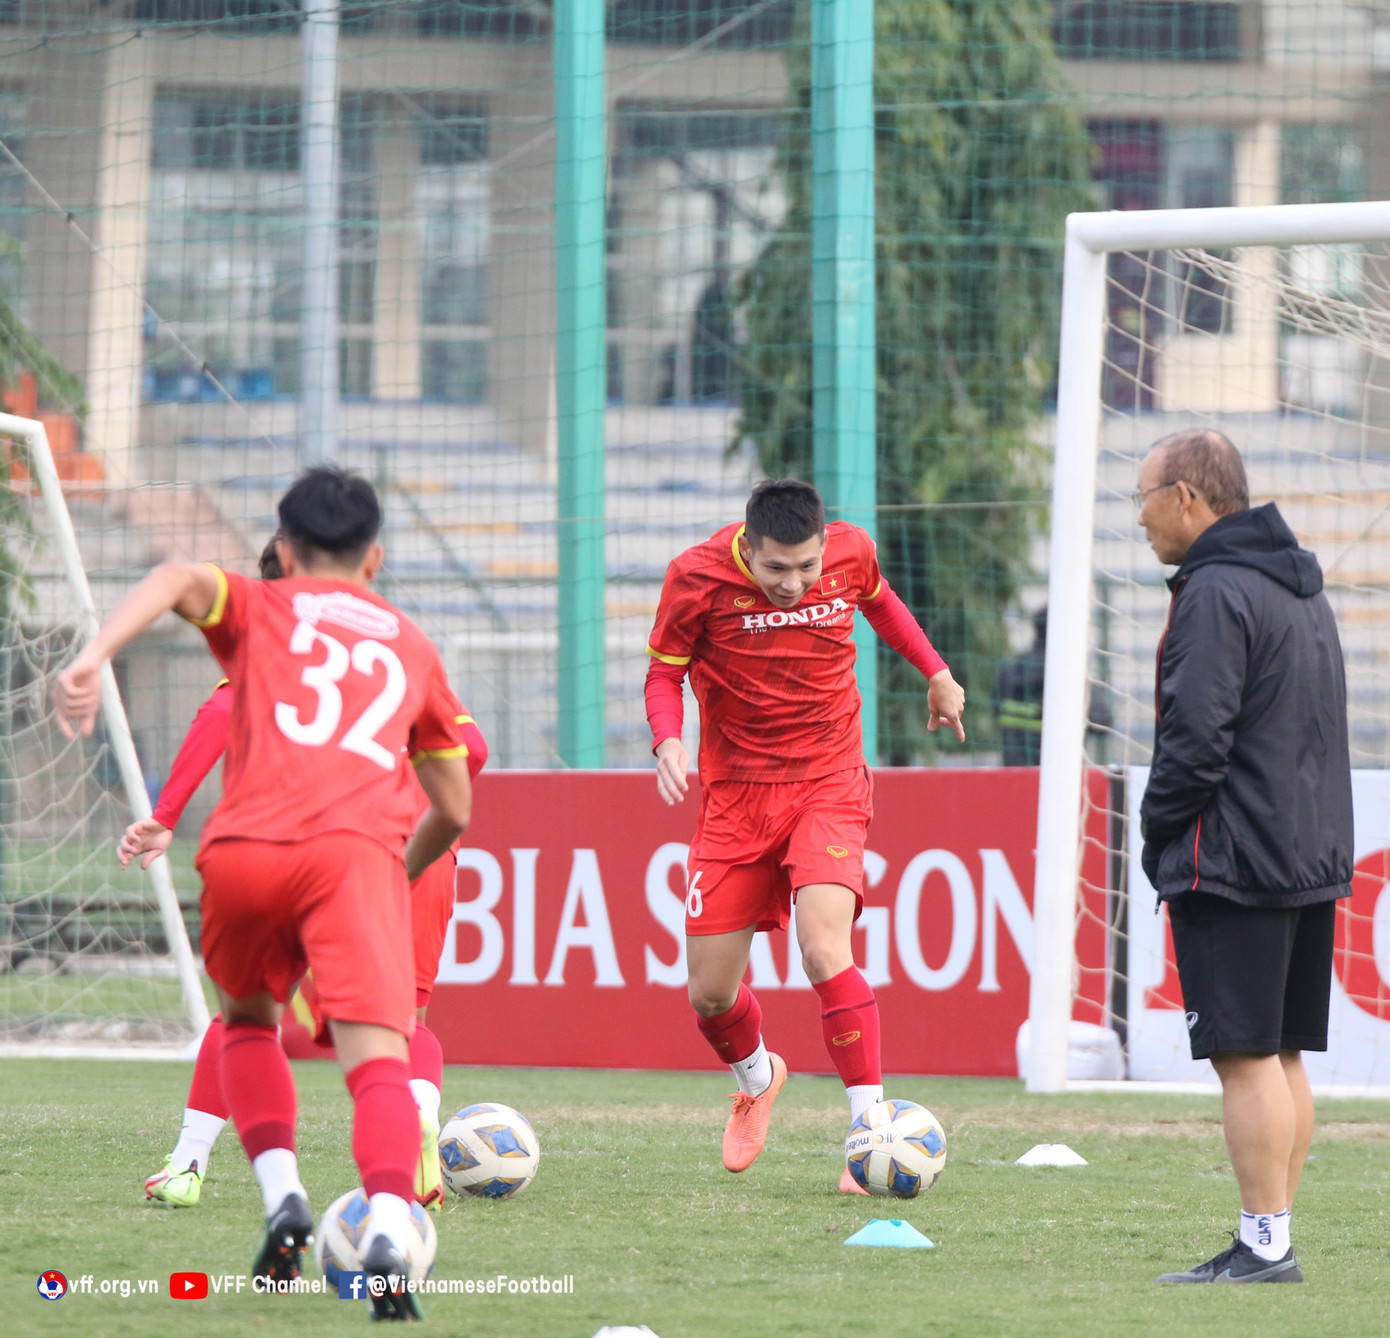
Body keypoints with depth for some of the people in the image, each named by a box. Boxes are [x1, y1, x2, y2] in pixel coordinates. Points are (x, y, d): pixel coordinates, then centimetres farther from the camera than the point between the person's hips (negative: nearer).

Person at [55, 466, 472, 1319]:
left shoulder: (259, 610, 24)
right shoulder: (411, 646, 31)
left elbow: (180, 579, -1)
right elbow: (453, 811, 34)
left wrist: (94, 659, -14)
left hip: (244, 850, 0)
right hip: (358, 849, 0)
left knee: (248, 1021, 28)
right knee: (377, 1056, -13)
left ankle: (283, 1197, 9)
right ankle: (390, 1230, -38)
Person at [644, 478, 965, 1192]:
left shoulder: (851, 552, -8)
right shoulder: (697, 577, -15)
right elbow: (665, 670, -1)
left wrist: (936, 672, 18)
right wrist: (667, 740, -20)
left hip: (828, 785, -1)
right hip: (735, 795, 1)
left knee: (825, 952, -25)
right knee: (710, 994, 4)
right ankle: (757, 1076, 39)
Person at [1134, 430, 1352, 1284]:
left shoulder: (1216, 594, -13)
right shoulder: (1304, 591, 17)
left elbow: (1196, 735, -20)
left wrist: (1159, 830, -6)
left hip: (1233, 862, -9)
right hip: (1312, 859, 9)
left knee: (1246, 1057, -8)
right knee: (1282, 1055, 11)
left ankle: (1265, 1245, -10)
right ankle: (1272, 1239, 12)